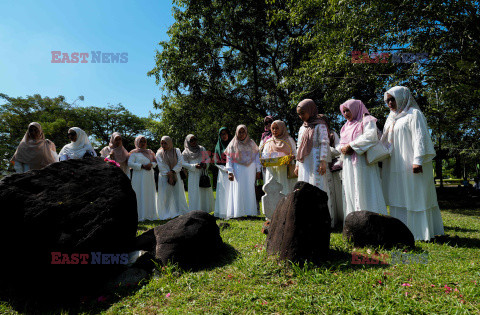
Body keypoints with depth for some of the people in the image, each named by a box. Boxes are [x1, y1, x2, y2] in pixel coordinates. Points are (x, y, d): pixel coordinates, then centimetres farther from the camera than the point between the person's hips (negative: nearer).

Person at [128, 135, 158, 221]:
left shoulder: (149, 152, 17)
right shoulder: (134, 153, 2)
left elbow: (155, 162, 15)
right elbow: (130, 163, -9)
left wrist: (151, 164, -8)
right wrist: (142, 166, -15)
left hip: (149, 177, 5)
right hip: (139, 177, -5)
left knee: (150, 195, 5)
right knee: (139, 196, -7)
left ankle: (149, 214, 12)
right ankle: (140, 215, -3)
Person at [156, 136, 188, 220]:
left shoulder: (176, 151, 7)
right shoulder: (159, 153, 4)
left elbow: (180, 163, -2)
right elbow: (161, 166, -5)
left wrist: (172, 171, -15)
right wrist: (169, 176, -13)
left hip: (176, 176, 1)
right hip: (164, 177, -1)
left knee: (178, 194, 1)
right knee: (165, 196, -2)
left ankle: (181, 213, 8)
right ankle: (166, 215, 5)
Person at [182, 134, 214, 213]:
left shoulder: (202, 149, 14)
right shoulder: (185, 152, 4)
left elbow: (208, 158, 15)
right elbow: (184, 164, -1)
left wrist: (205, 163, -7)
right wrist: (195, 166, -15)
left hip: (203, 173, 3)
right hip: (193, 175, -3)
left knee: (205, 191, 2)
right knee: (195, 193, -6)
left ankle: (206, 210, 10)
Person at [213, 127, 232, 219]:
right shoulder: (218, 147, 12)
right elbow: (217, 162, 7)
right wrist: (226, 169, -7)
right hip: (223, 172, 0)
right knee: (224, 192, -5)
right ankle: (224, 213, -4)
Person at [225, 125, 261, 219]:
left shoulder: (251, 143, 11)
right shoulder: (233, 144, 6)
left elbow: (257, 156, 11)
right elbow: (229, 159, 1)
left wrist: (258, 170, 4)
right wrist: (230, 172, -10)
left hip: (250, 171, 2)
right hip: (238, 171, -2)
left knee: (250, 190, 1)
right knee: (238, 191, -4)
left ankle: (249, 212, 7)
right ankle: (238, 213, -1)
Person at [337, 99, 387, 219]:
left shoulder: (366, 120, 2)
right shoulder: (346, 126, 24)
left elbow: (370, 136, -15)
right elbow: (341, 143, 21)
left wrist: (350, 145, -14)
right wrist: (342, 148, -3)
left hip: (362, 163, -7)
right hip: (349, 164, 7)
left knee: (364, 193, -9)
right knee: (351, 194, 4)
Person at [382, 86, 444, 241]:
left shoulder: (414, 114, -2)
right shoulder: (391, 118, 19)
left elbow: (420, 137, -11)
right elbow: (385, 140, 22)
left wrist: (418, 160, -20)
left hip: (411, 165, -7)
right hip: (395, 166, 7)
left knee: (415, 197, -3)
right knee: (398, 198, 7)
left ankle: (420, 231, 5)